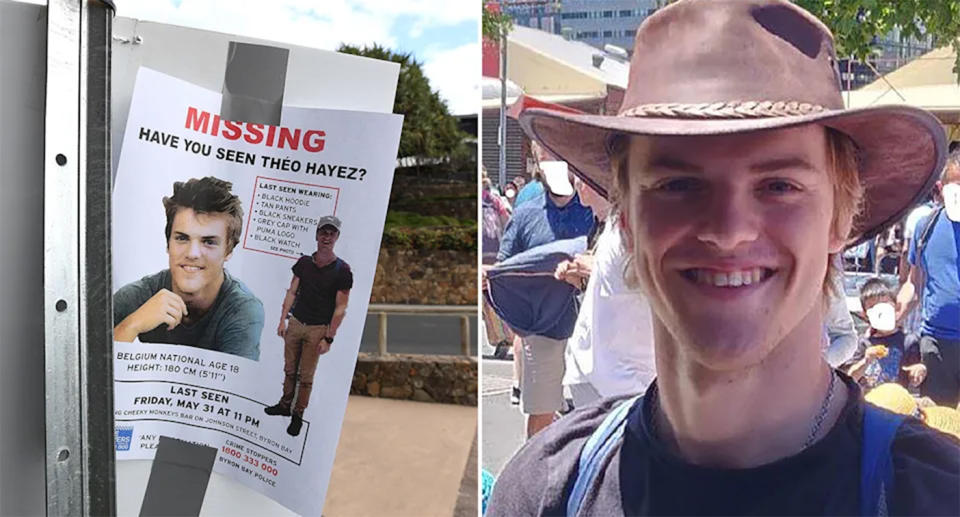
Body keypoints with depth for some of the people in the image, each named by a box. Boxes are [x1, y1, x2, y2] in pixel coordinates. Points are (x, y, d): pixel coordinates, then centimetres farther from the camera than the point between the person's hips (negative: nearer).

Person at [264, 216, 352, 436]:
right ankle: (285, 405, 32)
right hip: (295, 323, 4)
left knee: (305, 376, 5)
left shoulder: (342, 270, -10)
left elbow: (340, 308, -9)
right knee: (290, 369, 14)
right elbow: (292, 292, 9)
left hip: (317, 329, -4)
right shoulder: (304, 262, 2)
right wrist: (283, 319, 3)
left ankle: (298, 415, 20)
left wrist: (328, 338, -11)